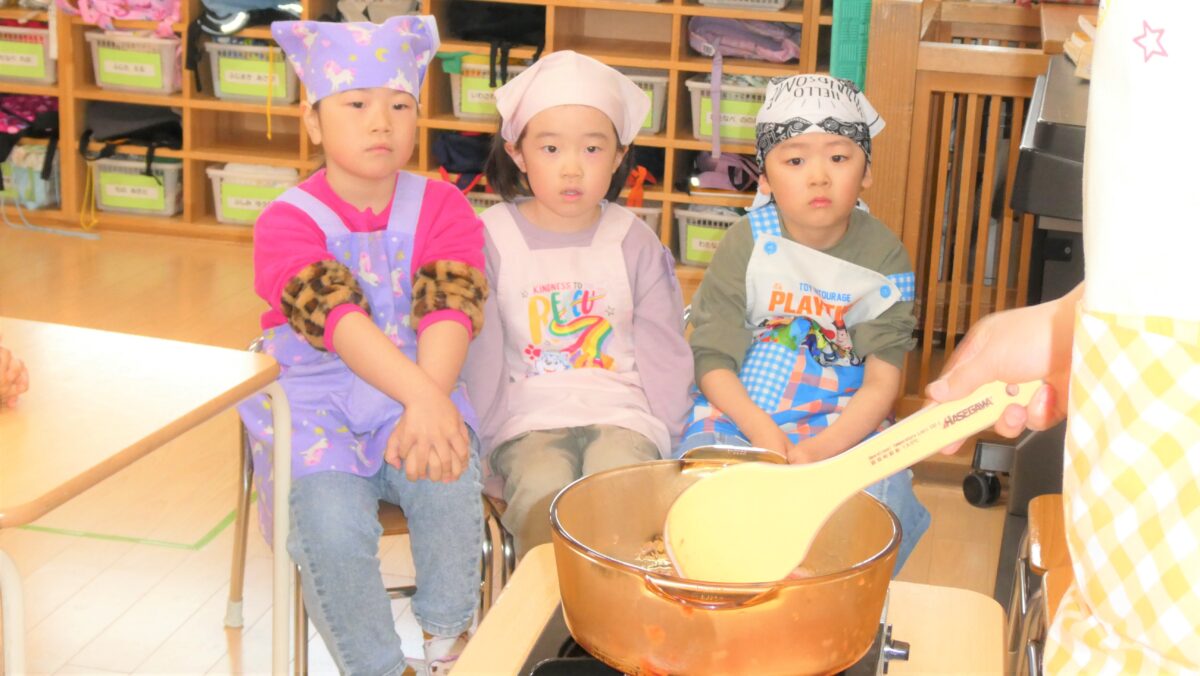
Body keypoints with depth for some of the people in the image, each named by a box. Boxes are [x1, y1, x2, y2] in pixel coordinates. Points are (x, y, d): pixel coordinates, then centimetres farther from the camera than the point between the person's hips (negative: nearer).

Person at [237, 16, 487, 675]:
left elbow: (449, 312, -16)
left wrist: (427, 408, -35)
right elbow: (339, 319, -25)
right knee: (331, 528, -26)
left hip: (421, 390, 2)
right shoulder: (287, 221, -8)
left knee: (449, 489, -27)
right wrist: (424, 398, -42)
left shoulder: (442, 207, 1)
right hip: (315, 401, -1)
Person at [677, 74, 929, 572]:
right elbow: (713, 360, -5)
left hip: (845, 426, 1)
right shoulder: (747, 244, -3)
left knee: (888, 502, -27)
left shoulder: (884, 257, -2)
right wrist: (762, 431, -22)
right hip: (741, 413, 0)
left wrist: (819, 449, -22)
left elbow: (882, 381, -6)